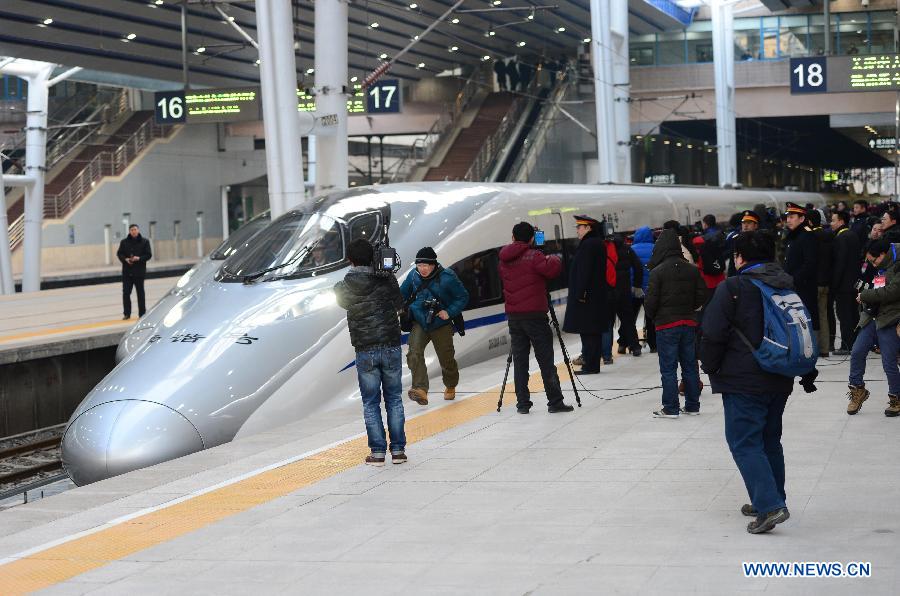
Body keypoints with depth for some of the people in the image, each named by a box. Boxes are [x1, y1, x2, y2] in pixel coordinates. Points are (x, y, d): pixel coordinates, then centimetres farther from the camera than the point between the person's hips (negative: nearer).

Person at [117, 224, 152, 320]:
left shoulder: (144, 241, -1)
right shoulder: (124, 242, 3)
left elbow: (149, 255, -2)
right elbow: (119, 253, 5)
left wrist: (139, 258, -18)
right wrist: (125, 259, -13)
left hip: (139, 271, -1)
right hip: (127, 271, 1)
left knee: (140, 292, 4)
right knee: (126, 292, 0)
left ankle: (142, 314, 11)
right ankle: (127, 314, 9)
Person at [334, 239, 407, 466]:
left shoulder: (343, 288, -4)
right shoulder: (386, 280, -3)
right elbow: (399, 304, 10)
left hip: (365, 351, -1)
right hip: (391, 346, 1)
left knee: (370, 402, 7)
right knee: (394, 398, 10)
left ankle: (377, 452, 5)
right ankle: (398, 450, 11)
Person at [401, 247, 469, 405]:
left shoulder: (447, 277, -15)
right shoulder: (413, 276, -4)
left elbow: (463, 297, -7)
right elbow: (402, 294, 15)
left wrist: (449, 312, -18)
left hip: (441, 324, -2)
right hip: (419, 322, 2)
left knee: (446, 358, 10)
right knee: (414, 353, -22)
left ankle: (450, 387, 40)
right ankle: (420, 390, -31)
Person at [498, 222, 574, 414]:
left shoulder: (505, 260, 9)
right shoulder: (533, 256, -10)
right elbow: (552, 270, -23)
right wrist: (553, 259, 0)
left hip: (513, 315, 5)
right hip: (534, 315, -5)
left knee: (519, 360, 7)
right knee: (546, 360, 0)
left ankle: (522, 403, 6)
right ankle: (555, 402, 1)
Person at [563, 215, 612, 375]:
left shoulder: (588, 245, -15)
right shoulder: (599, 244, 16)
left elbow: (584, 271, -20)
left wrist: (580, 293, -20)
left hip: (586, 297, -10)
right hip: (599, 296, 10)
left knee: (588, 332, -8)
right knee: (594, 332, 13)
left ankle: (590, 365, -7)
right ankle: (592, 364, 18)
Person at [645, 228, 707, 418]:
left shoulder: (657, 272, -14)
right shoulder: (692, 269, 1)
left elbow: (651, 301, -13)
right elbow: (701, 296, 3)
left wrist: (653, 316, 7)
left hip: (666, 325, -5)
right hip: (689, 323, 5)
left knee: (668, 368, 2)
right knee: (690, 365, 13)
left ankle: (670, 408, 3)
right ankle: (692, 405, 18)